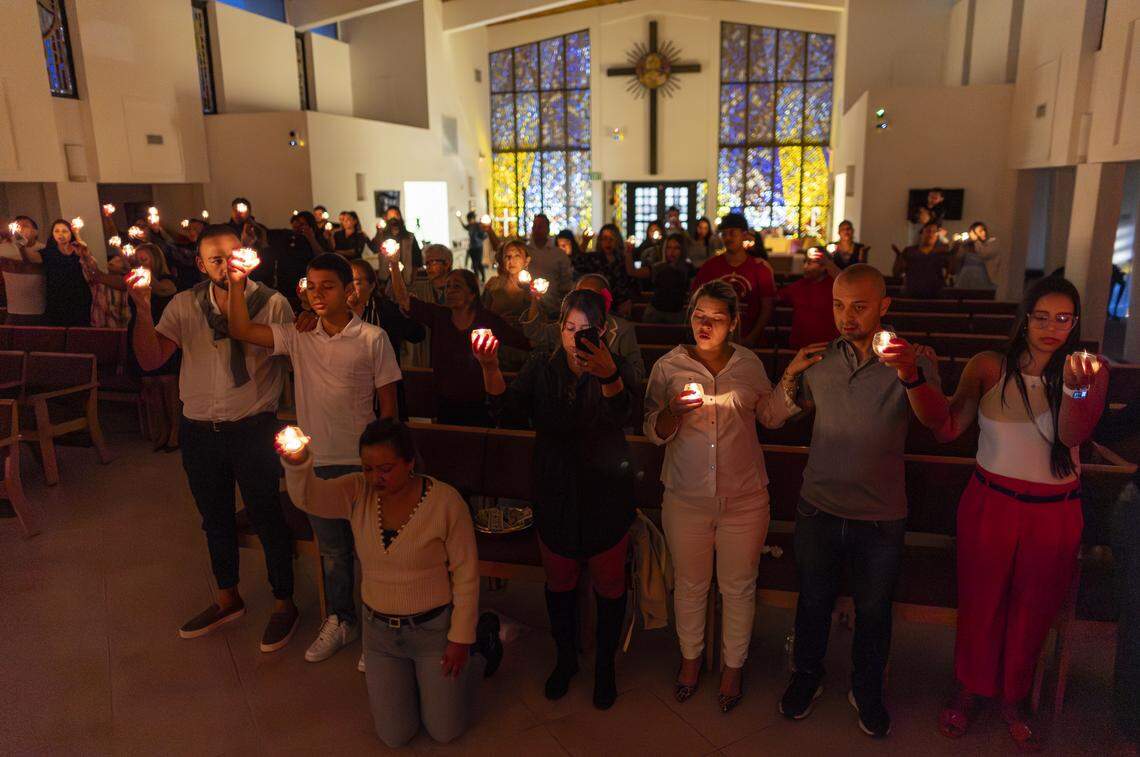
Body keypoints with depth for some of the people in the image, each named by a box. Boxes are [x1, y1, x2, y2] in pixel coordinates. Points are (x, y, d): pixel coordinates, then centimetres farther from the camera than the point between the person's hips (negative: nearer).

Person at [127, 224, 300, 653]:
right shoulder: (185, 306, 0)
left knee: (267, 518, 5)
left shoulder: (272, 304, -11)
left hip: (253, 427, -4)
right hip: (199, 430, 5)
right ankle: (228, 599, 41)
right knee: (215, 519, 19)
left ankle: (284, 605, 25)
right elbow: (150, 359, -5)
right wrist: (143, 310, -18)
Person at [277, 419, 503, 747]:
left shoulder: (445, 501, -21)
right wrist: (296, 462, -51)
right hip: (380, 630, 4)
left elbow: (465, 575, -14)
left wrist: (461, 639, -12)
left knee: (446, 731, 8)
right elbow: (308, 497, -30)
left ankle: (480, 640, 29)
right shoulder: (358, 492, -11)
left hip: (434, 627, -3)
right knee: (394, 736, 9)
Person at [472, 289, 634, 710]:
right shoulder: (542, 367, -4)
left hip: (606, 497, -2)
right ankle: (565, 658, 43)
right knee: (559, 582, 18)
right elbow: (509, 413, -17)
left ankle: (605, 664, 37)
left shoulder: (615, 370, -12)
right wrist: (490, 369, -36)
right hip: (554, 496, 2)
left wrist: (608, 375, -56)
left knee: (609, 585, 13)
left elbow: (622, 413, -34)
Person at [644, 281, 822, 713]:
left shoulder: (749, 364, -1)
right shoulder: (668, 366, -5)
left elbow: (772, 417, 11)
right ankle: (691, 656, 41)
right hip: (686, 499, 0)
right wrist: (674, 412, -23)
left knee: (739, 587, 14)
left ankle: (733, 666, 37)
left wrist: (791, 374, -2)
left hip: (744, 499, 1)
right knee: (690, 584, 16)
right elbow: (654, 433, -3)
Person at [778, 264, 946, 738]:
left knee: (873, 610, 17)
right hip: (819, 509, 2)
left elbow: (933, 418, -31)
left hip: (881, 519, -2)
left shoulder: (912, 362, -11)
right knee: (813, 601, 19)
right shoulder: (821, 358, -1)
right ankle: (807, 676, 43)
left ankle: (867, 690, 42)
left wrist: (912, 376, -48)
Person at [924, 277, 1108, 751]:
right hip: (990, 504, -1)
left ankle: (1013, 699, 41)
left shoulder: (1092, 371, -7)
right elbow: (947, 430, -15)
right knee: (980, 604, 14)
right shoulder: (988, 368, -7)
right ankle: (969, 690, 38)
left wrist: (1077, 388, -45)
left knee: (1032, 611, 18)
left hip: (1054, 515, 1)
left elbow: (1073, 435, -24)